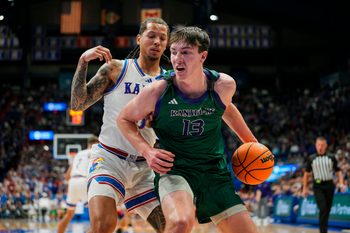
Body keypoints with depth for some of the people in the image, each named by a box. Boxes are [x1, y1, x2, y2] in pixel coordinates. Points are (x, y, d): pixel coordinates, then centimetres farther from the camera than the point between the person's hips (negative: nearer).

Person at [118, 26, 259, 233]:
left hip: (215, 172, 4)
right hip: (174, 170, -4)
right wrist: (147, 151, -14)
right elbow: (124, 119, 1)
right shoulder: (157, 91, -16)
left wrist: (250, 141, 25)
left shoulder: (224, 85, -7)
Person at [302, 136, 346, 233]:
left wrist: (341, 183, -8)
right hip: (318, 187, -2)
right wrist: (305, 188, 7)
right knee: (323, 209, -16)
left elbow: (338, 171, 7)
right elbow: (306, 174, 10)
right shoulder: (311, 159, 4)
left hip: (329, 185, 2)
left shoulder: (331, 158, 6)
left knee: (327, 210, 8)